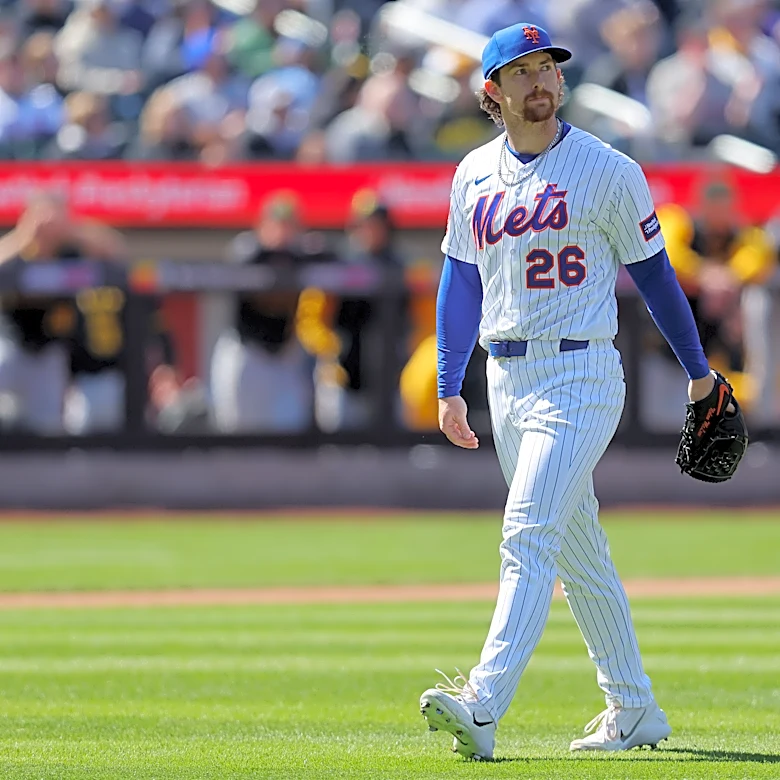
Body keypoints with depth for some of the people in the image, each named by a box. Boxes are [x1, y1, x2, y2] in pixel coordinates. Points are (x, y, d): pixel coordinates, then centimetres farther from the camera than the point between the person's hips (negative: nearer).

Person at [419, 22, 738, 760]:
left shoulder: (608, 171, -5)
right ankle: (634, 711, 22)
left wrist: (697, 368, 8)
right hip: (506, 381, 6)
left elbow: (653, 273, 1)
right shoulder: (473, 176, 10)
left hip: (579, 376, -6)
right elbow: (460, 282, 15)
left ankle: (482, 706, -28)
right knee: (579, 554, 13)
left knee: (529, 538, -18)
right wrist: (448, 388, 10)